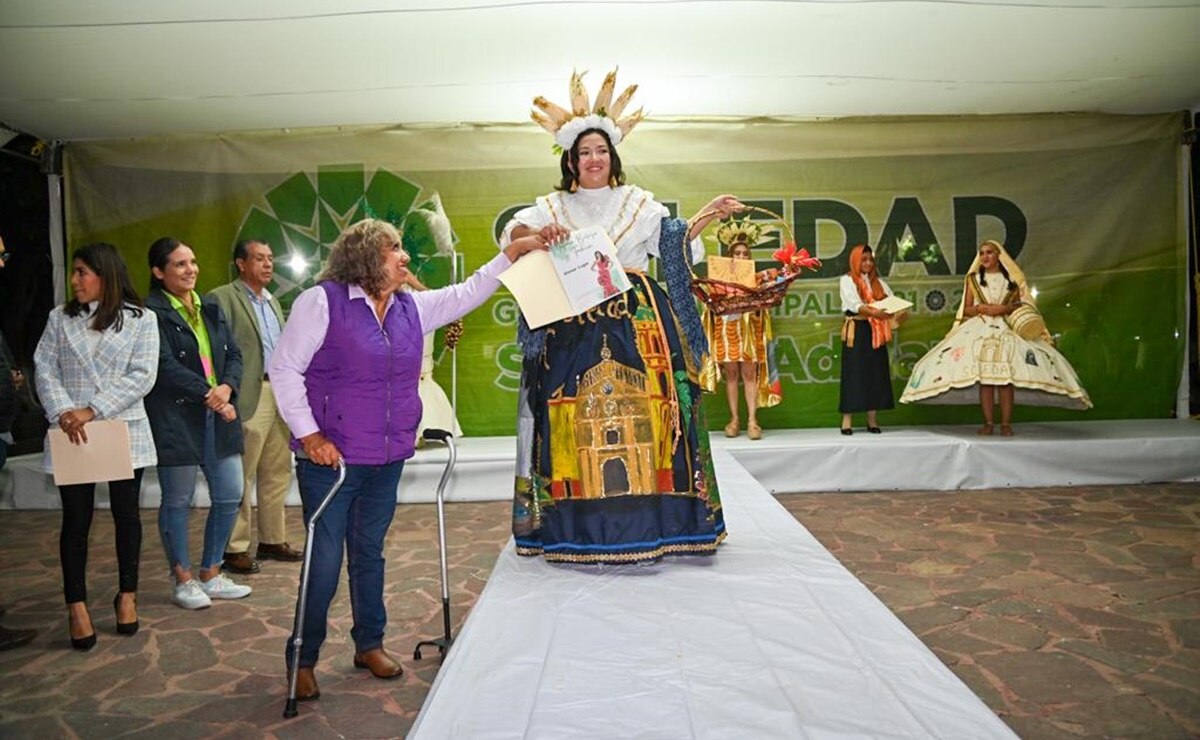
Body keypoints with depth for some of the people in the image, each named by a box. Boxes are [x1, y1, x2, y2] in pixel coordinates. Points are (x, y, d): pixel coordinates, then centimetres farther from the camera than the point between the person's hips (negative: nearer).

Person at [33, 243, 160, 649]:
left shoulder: (141, 320, 0)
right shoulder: (60, 318, 7)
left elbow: (142, 376, -8)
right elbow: (44, 369, 2)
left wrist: (93, 410, -16)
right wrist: (62, 411, -15)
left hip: (125, 432, -1)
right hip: (71, 435, 1)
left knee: (127, 515, 8)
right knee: (76, 519, 4)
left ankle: (127, 595, 23)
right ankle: (76, 606, 14)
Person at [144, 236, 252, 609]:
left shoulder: (210, 308, 14)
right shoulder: (152, 313, -8)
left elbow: (234, 355, 9)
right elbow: (166, 367, -16)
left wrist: (227, 388, -9)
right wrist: (209, 394, -18)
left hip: (219, 414, 7)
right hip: (176, 418, -6)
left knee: (229, 496, 8)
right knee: (178, 501, 5)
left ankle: (211, 574, 25)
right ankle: (184, 580, 21)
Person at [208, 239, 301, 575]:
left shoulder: (272, 301, 20)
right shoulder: (222, 298, -4)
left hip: (281, 395, 8)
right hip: (250, 397, -8)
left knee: (278, 472, 13)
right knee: (241, 477, -1)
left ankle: (273, 540, 24)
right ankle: (235, 548, 9)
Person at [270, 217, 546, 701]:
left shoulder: (412, 307, 10)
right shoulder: (322, 301, -9)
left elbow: (467, 294, 15)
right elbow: (284, 367, -9)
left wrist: (514, 252, 8)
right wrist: (307, 434, -14)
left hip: (387, 460, 6)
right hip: (331, 457, -6)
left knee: (369, 553, 18)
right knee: (324, 561, 1)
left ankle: (369, 644, 32)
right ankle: (302, 661, 19)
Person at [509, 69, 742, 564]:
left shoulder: (639, 203, 14)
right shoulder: (552, 206, 12)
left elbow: (676, 246, 11)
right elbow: (512, 231, -2)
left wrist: (704, 219, -3)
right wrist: (537, 233, -22)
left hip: (637, 323, 1)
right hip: (572, 327, 0)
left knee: (642, 411, -5)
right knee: (576, 417, -4)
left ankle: (644, 520, 4)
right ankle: (578, 528, 5)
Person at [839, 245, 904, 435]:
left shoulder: (879, 282, 15)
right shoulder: (847, 280, 0)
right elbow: (855, 304, -16)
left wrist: (898, 314, -22)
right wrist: (874, 312, -33)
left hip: (876, 331, 5)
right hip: (856, 330, -5)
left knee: (876, 372, 3)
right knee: (854, 372, -6)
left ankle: (872, 419, 9)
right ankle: (847, 419, -3)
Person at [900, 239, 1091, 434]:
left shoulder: (1012, 278, 10)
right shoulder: (973, 279, 12)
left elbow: (1021, 305, 8)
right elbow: (966, 309, 10)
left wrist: (1005, 308, -10)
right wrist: (980, 308, -10)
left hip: (1007, 330, 0)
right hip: (980, 331, 1)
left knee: (1006, 377, -10)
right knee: (983, 377, -9)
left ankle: (1006, 423, -7)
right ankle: (988, 423, -5)